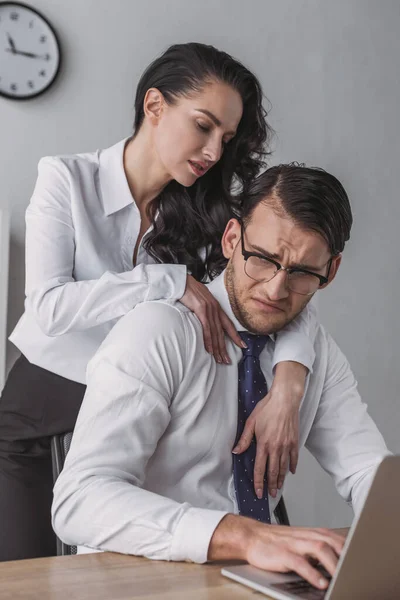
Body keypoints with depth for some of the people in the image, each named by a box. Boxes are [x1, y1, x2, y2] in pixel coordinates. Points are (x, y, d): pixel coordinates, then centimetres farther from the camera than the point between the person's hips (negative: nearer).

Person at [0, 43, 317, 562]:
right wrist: (170, 282, -30)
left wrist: (287, 386, -31)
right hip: (43, 407, -2)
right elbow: (48, 306, -23)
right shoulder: (67, 180, -12)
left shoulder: (201, 213, -3)